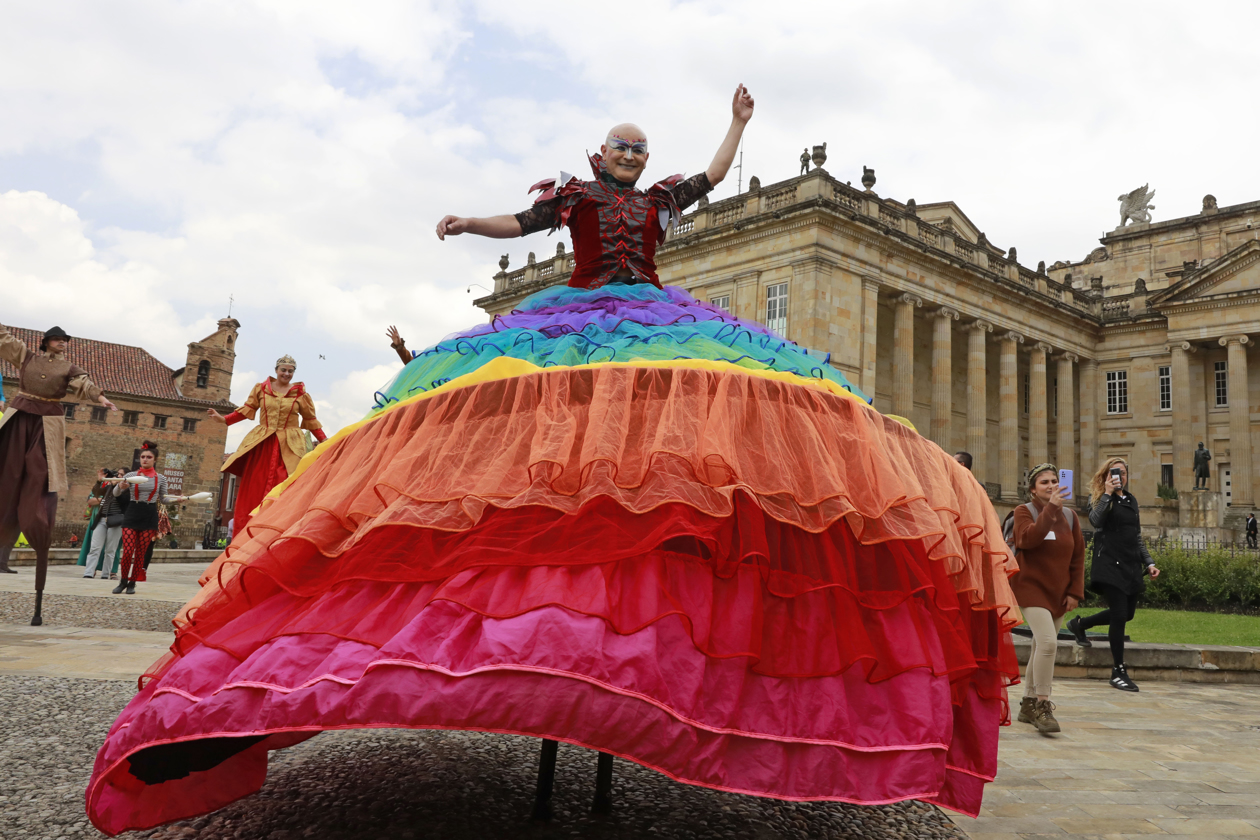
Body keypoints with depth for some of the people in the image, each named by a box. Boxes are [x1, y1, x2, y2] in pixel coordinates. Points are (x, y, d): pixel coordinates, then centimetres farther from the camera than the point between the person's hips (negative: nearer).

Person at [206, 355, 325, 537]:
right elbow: (246, 410, 11)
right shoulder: (261, 389, 9)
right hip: (262, 444, 2)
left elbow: (311, 420, 8)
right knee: (254, 488, 0)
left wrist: (324, 441, 2)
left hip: (288, 446, -2)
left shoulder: (300, 393, 5)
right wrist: (224, 419, 2)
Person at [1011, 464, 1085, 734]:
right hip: (1032, 588, -6)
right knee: (1047, 642, -21)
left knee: (1041, 646, 12)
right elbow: (1027, 539, -25)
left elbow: (1078, 556, 11)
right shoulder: (1024, 511, -5)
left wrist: (1075, 591, 3)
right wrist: (1051, 508, -28)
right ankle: (1042, 706, -13)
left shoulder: (1070, 515, 9)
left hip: (1059, 592, 6)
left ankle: (1028, 704, 23)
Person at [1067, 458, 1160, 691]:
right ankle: (1119, 672, 0)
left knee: (1126, 614, 11)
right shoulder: (1098, 498, -1)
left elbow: (1137, 537, 21)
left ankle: (1079, 624, 33)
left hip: (1131, 565, 7)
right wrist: (1107, 493, -21)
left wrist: (1148, 562, 15)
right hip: (1109, 564, -7)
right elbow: (1096, 521, -23)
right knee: (1120, 615, -10)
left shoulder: (1131, 500, 16)